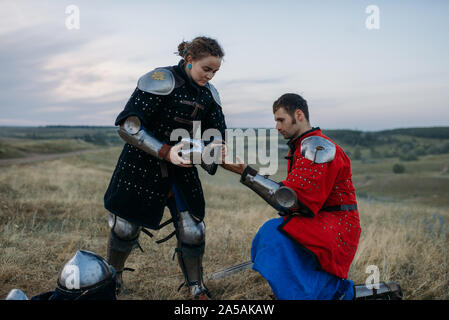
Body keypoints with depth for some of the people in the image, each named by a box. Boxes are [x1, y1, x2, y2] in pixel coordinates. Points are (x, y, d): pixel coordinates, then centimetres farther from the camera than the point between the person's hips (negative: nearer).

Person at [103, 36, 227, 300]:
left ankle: (197, 291, 19)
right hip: (142, 166, -4)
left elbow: (218, 135, 7)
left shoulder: (209, 94, 2)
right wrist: (165, 152, -31)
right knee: (126, 227, 8)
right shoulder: (160, 81, -18)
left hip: (182, 170, 5)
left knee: (193, 233, 0)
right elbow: (128, 126, -23)